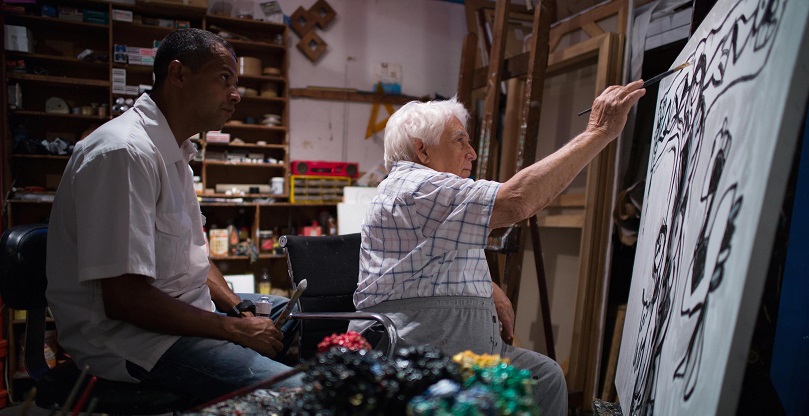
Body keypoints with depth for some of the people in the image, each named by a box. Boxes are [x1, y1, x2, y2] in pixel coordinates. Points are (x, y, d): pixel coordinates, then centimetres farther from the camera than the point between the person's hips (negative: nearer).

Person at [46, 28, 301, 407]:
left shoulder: (174, 151, 11)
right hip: (130, 337, -10)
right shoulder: (125, 151, -21)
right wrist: (236, 330, -18)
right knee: (294, 393, -25)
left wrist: (239, 309, 2)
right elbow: (123, 297, -25)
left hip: (186, 312, 10)